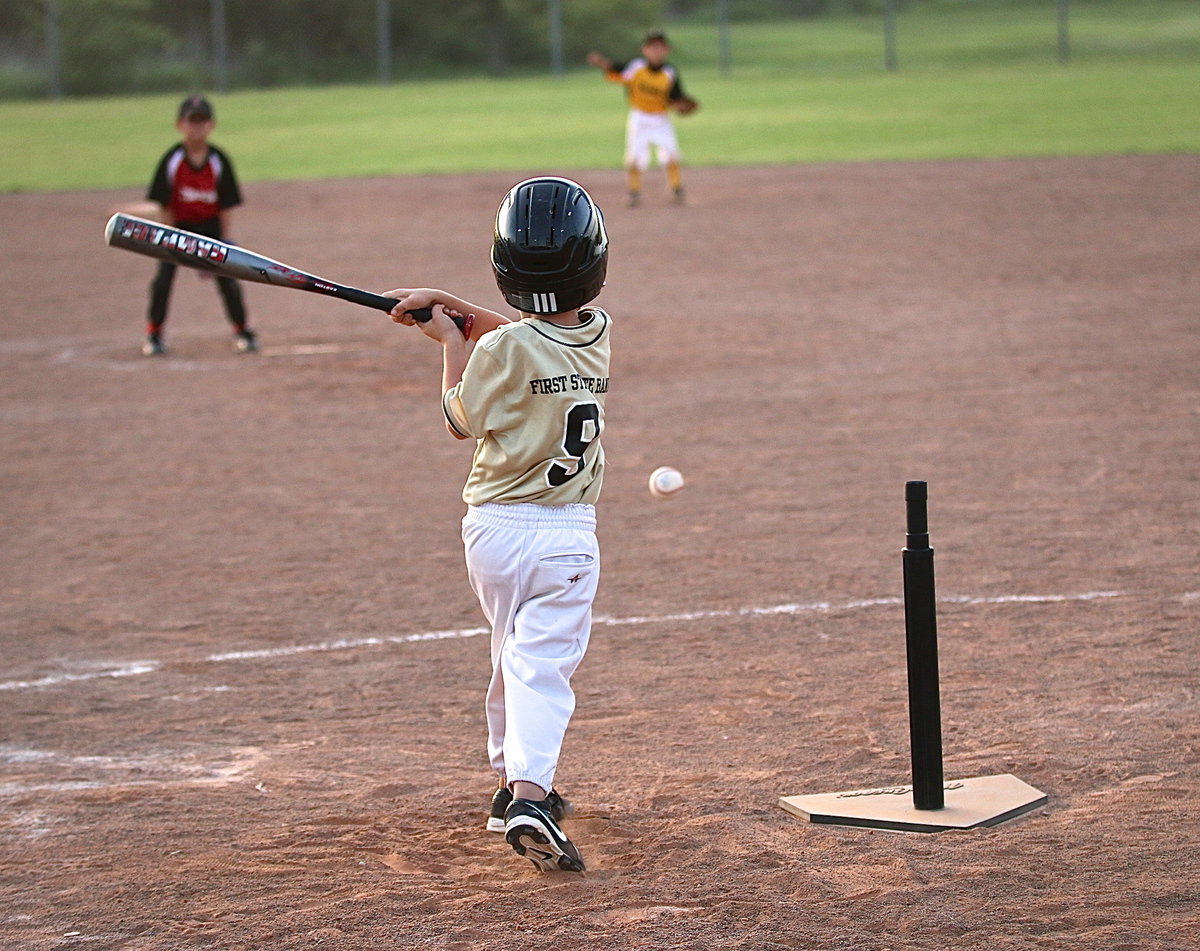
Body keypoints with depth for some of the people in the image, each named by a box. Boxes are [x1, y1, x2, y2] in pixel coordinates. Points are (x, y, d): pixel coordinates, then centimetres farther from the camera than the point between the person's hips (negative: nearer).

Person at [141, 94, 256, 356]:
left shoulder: (219, 160, -10)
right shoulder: (172, 160, -15)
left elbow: (226, 205, -5)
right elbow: (165, 204, -9)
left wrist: (224, 241, -8)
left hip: (211, 225, 1)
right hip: (178, 225, -1)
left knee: (227, 277, -4)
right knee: (163, 278, -8)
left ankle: (242, 331, 12)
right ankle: (153, 335, 7)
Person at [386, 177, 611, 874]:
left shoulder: (501, 349, -14)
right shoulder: (599, 333, -1)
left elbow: (462, 418, 3)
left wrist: (451, 340, 13)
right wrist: (444, 303, 11)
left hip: (494, 527, 0)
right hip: (567, 534, 0)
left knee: (515, 656, 20)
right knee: (543, 667, -6)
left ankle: (514, 784, 33)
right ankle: (530, 798, -26)